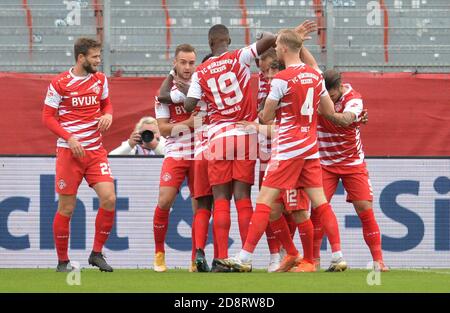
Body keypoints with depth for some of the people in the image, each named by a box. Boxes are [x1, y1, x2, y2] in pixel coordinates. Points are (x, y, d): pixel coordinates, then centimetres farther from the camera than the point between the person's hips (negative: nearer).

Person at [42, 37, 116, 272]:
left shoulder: (100, 79, 8)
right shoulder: (59, 83, -7)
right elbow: (48, 117, -4)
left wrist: (108, 115, -1)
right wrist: (70, 138, -15)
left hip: (96, 150, 4)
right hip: (69, 152, -4)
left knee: (109, 199, -11)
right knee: (66, 208, -1)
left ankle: (97, 253, 3)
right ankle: (62, 261, 12)